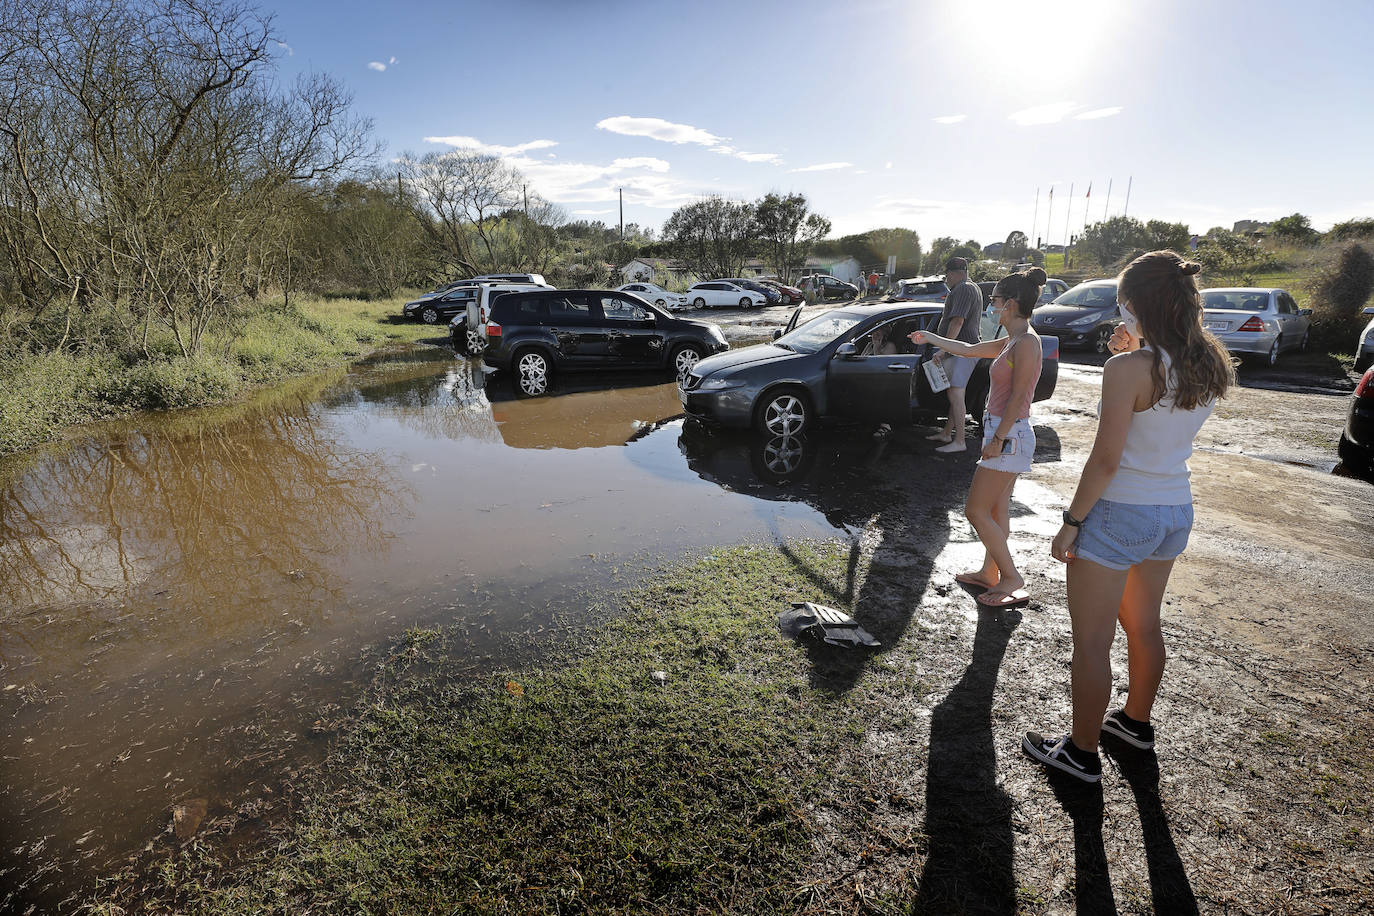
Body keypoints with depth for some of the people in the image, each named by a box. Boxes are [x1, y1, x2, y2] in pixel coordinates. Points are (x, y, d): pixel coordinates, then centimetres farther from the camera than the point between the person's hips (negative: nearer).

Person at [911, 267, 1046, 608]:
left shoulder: (1026, 343, -17)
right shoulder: (1012, 342, 12)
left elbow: (1017, 397, -20)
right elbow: (969, 350, 25)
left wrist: (997, 439, -20)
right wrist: (929, 338, 33)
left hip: (1009, 434, -10)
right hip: (1005, 434, 10)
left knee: (976, 510, -5)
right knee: (995, 510, 16)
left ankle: (1012, 578, 6)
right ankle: (990, 572, 28)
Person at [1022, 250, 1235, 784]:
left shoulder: (1130, 368, -21)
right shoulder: (1212, 366, 1)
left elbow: (1105, 459, -22)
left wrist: (1071, 522, -13)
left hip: (1119, 514, -8)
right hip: (1176, 511, 8)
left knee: (1091, 641, 6)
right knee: (1143, 625, 26)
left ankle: (1082, 753, 21)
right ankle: (1136, 722, 45)